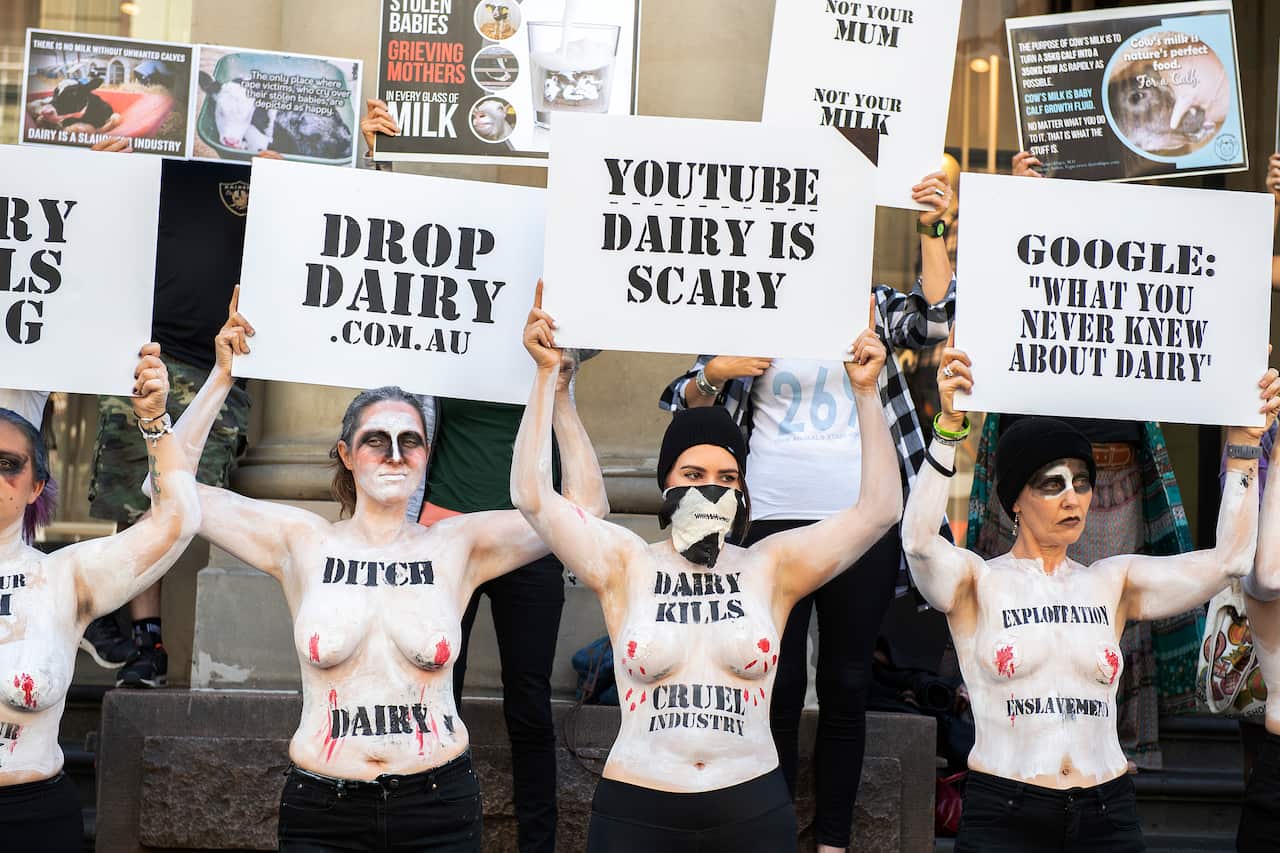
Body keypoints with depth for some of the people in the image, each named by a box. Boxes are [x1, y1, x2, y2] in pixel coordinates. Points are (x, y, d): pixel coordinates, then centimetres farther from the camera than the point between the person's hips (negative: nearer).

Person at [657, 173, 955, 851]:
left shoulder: (873, 306, 8)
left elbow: (934, 320, -11)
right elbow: (683, 403, 5)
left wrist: (932, 230, -17)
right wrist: (716, 373, -15)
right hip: (774, 520, -1)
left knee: (847, 686, 8)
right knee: (778, 686, 3)